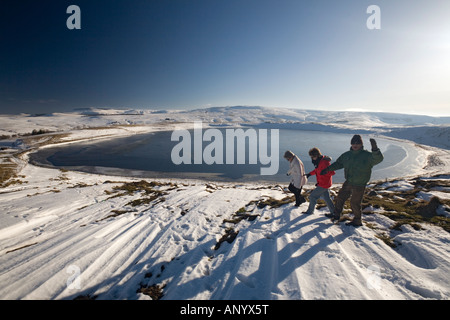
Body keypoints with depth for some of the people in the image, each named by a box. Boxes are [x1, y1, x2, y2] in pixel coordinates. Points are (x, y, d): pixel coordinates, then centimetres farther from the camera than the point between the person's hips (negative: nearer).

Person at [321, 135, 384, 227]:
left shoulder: (366, 155, -14)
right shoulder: (347, 155, 3)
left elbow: (378, 159, -31)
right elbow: (338, 163, 14)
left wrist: (375, 149, -47)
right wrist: (328, 169, 8)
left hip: (359, 185, -6)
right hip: (348, 183, 6)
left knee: (355, 203, 5)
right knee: (340, 198, 13)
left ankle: (357, 221, 28)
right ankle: (336, 215, 33)